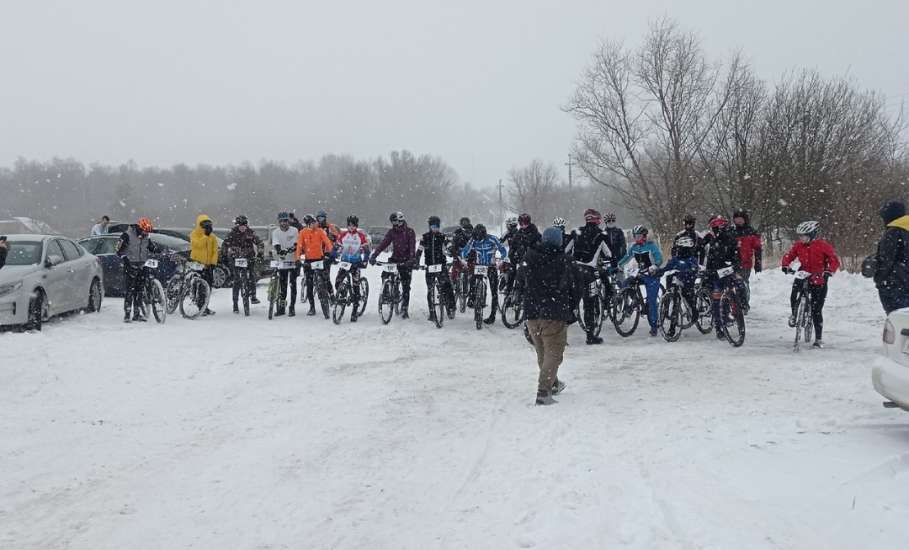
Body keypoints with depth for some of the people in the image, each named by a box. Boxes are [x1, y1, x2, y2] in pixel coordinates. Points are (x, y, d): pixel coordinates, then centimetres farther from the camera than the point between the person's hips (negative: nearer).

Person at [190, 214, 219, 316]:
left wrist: (213, 262, -2)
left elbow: (215, 251, 9)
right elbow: (199, 244, -22)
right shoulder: (194, 234, -3)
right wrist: (206, 234, -22)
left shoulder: (212, 237, 11)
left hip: (208, 265, 5)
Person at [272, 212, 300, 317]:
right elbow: (276, 245, -12)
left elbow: (296, 245, -10)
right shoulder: (276, 232, 1)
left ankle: (292, 307, 3)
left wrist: (289, 250, -29)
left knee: (292, 284, -2)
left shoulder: (294, 230, -3)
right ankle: (281, 307, 12)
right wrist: (279, 250, -34)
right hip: (282, 260, 2)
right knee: (282, 284, 5)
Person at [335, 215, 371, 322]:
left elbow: (366, 250, -5)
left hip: (356, 263, -3)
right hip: (344, 261, 3)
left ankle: (355, 311, -4)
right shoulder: (343, 234, 4)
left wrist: (365, 261, -18)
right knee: (337, 283, -9)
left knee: (355, 286, -8)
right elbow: (337, 247, 9)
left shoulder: (362, 235, -4)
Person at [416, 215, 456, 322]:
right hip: (429, 266, 1)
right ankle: (432, 313, 10)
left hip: (441, 265, -1)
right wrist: (416, 262, -11)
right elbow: (419, 250, 2)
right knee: (430, 290, 3)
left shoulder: (443, 237, 3)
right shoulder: (425, 237, 5)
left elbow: (449, 249, -2)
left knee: (447, 287, -16)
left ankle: (451, 309, -7)